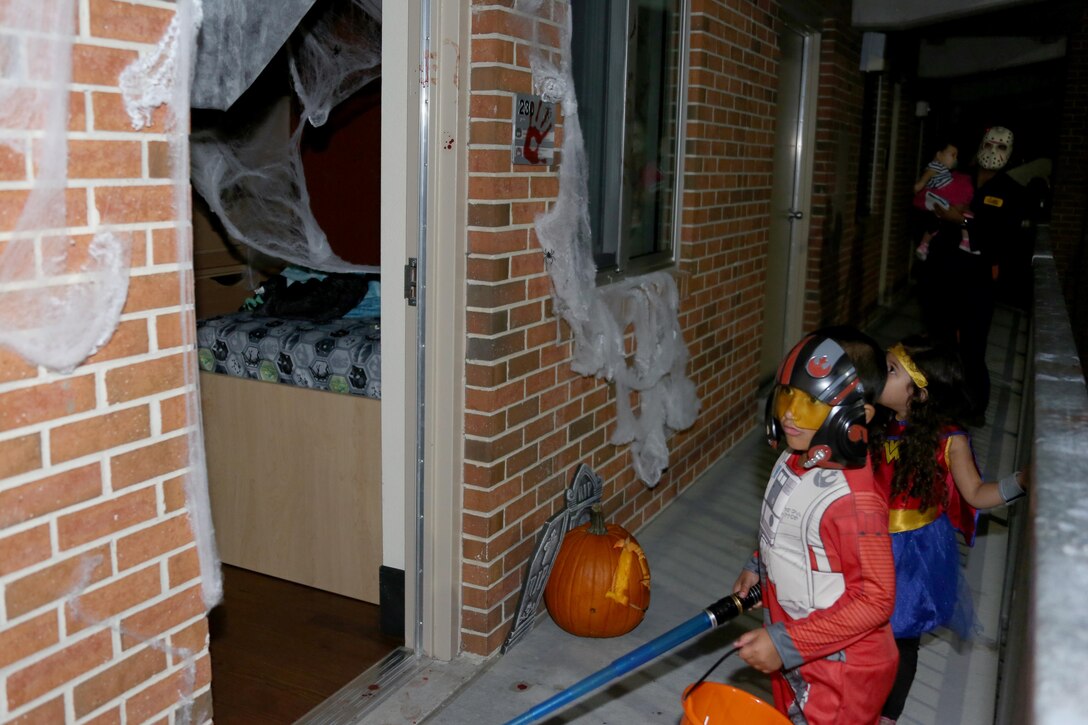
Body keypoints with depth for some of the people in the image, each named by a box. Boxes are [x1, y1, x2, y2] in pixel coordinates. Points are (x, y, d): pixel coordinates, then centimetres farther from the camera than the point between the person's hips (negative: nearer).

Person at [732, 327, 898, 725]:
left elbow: (875, 601, -28)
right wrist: (759, 566, 6)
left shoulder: (853, 499, -32)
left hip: (839, 669, -8)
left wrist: (787, 644, -27)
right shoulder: (794, 460, -5)